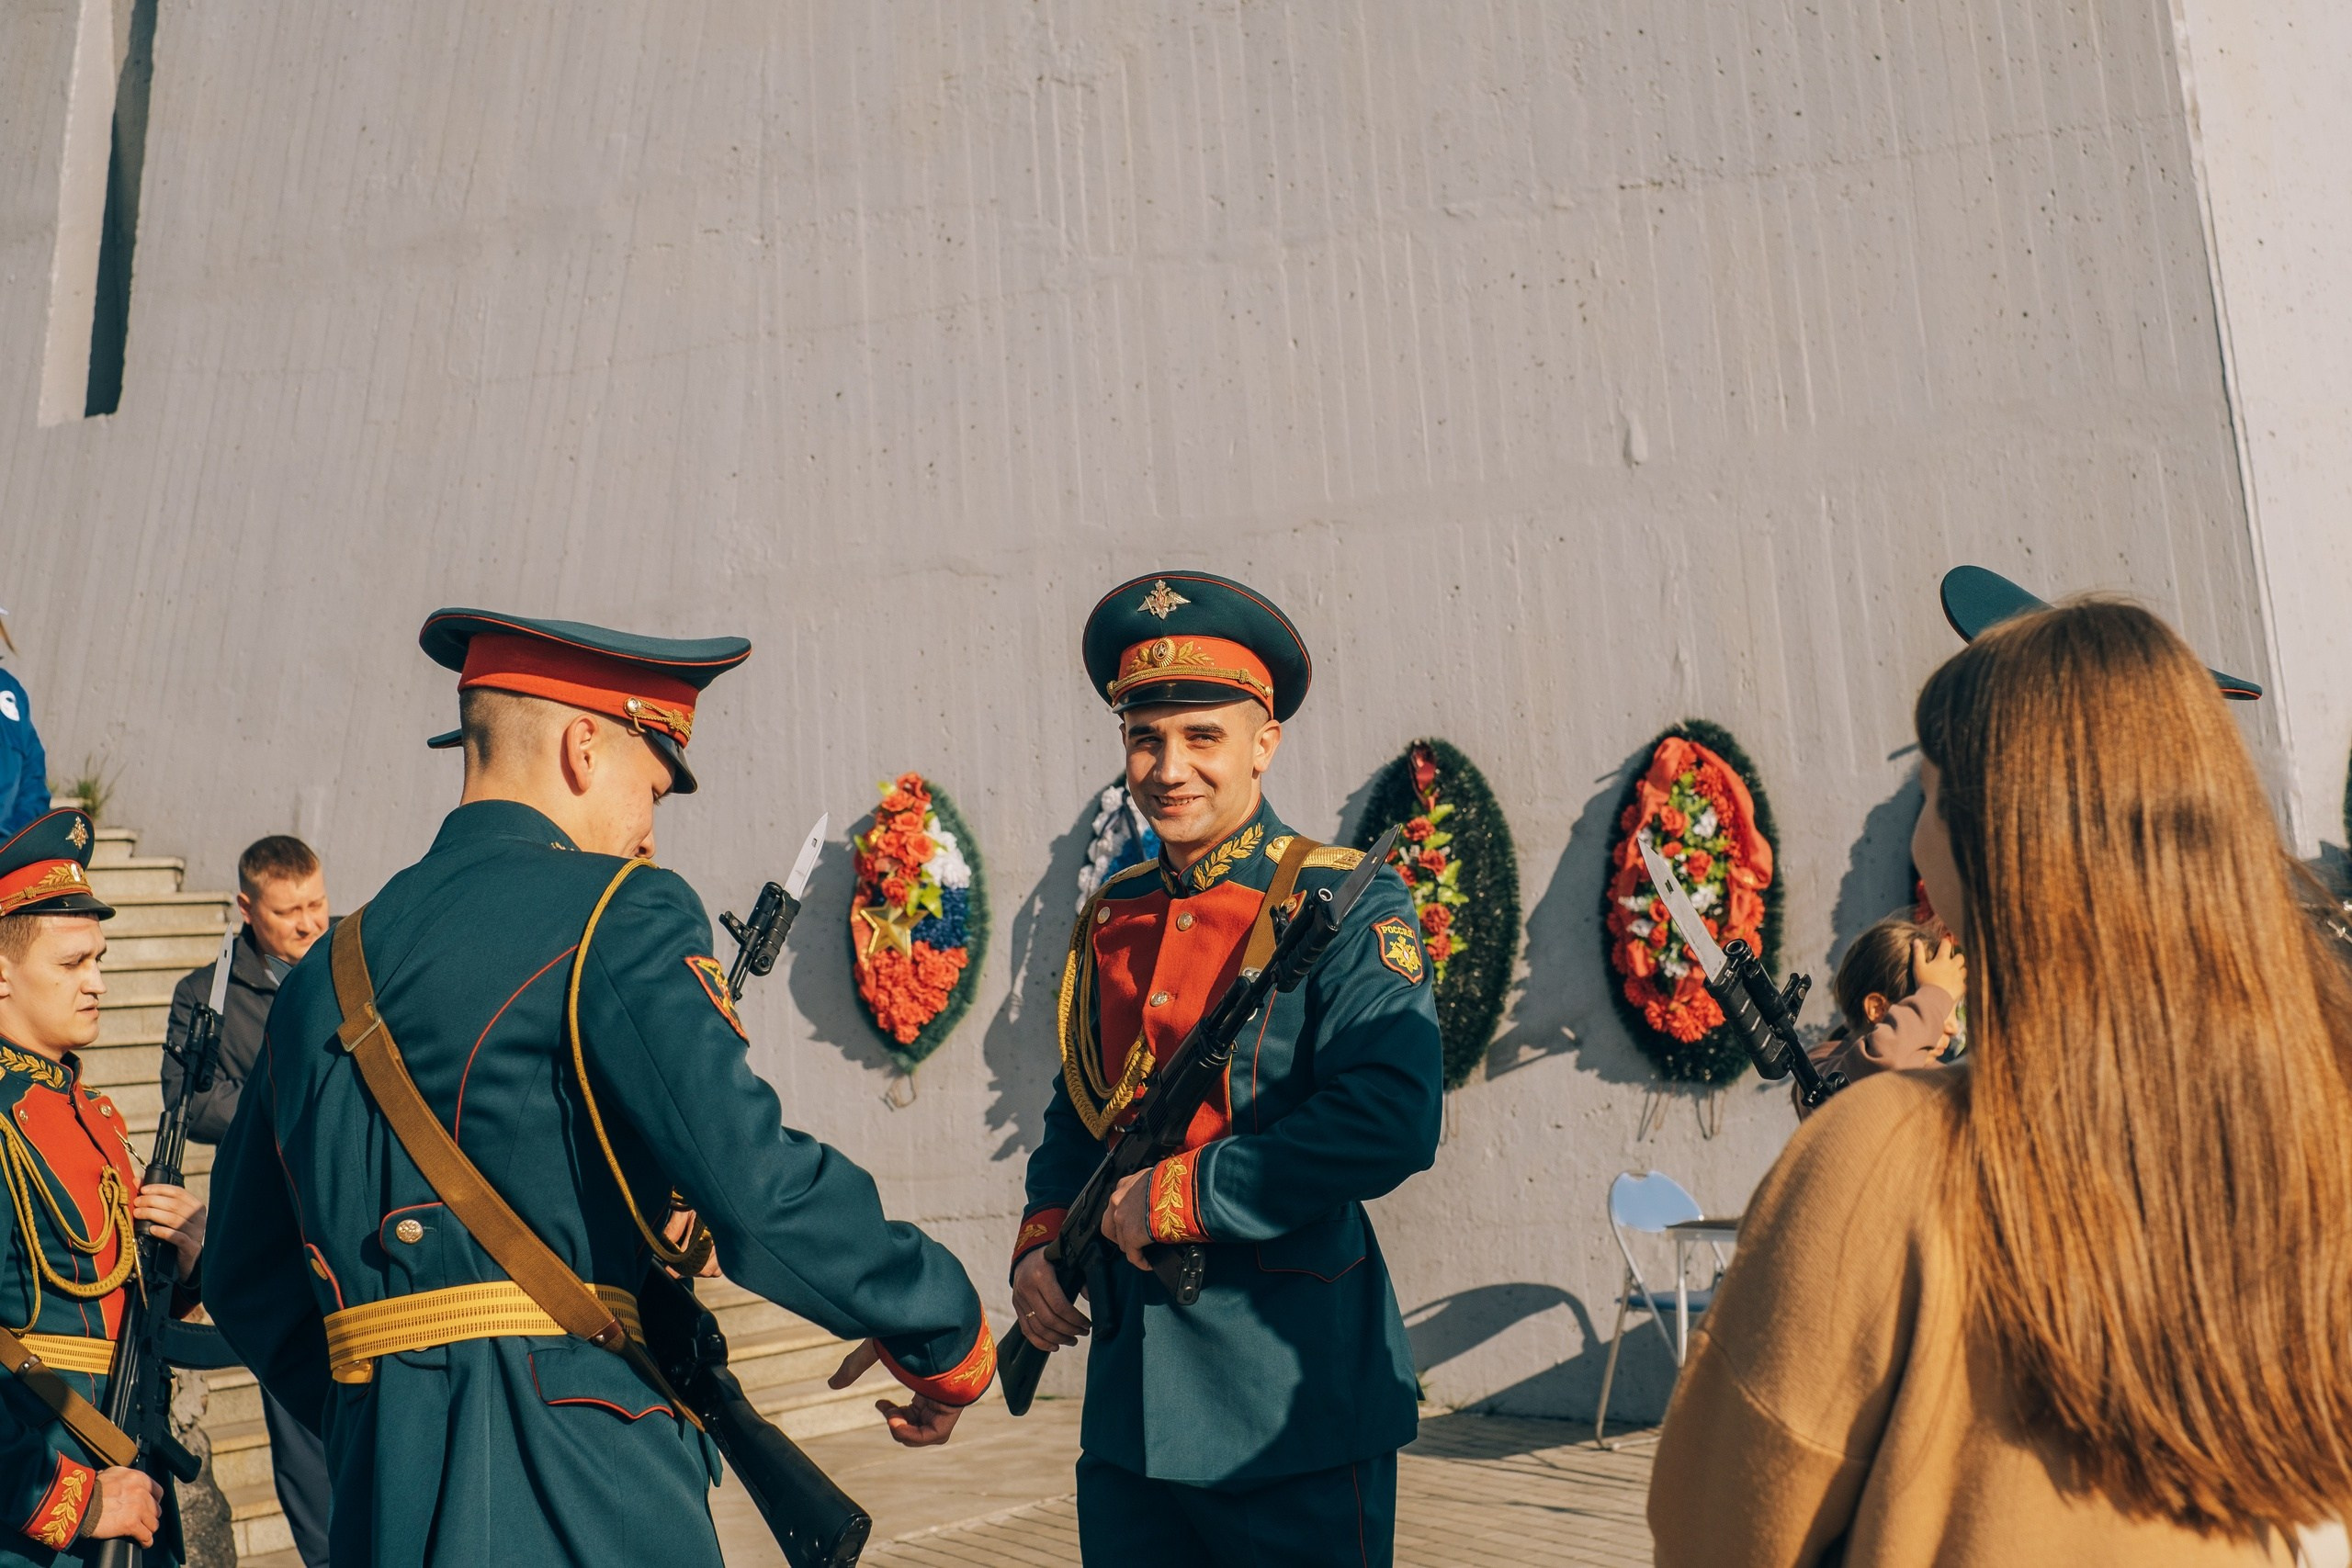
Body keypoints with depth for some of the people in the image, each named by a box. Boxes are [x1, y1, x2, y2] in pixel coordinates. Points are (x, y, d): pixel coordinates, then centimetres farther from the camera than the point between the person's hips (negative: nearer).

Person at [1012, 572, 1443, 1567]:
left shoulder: (1345, 906, -10)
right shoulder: (1109, 919, 10)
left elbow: (1391, 1123, -21)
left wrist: (1178, 1196, -18)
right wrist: (1042, 1241, 2)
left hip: (1293, 1403, -6)